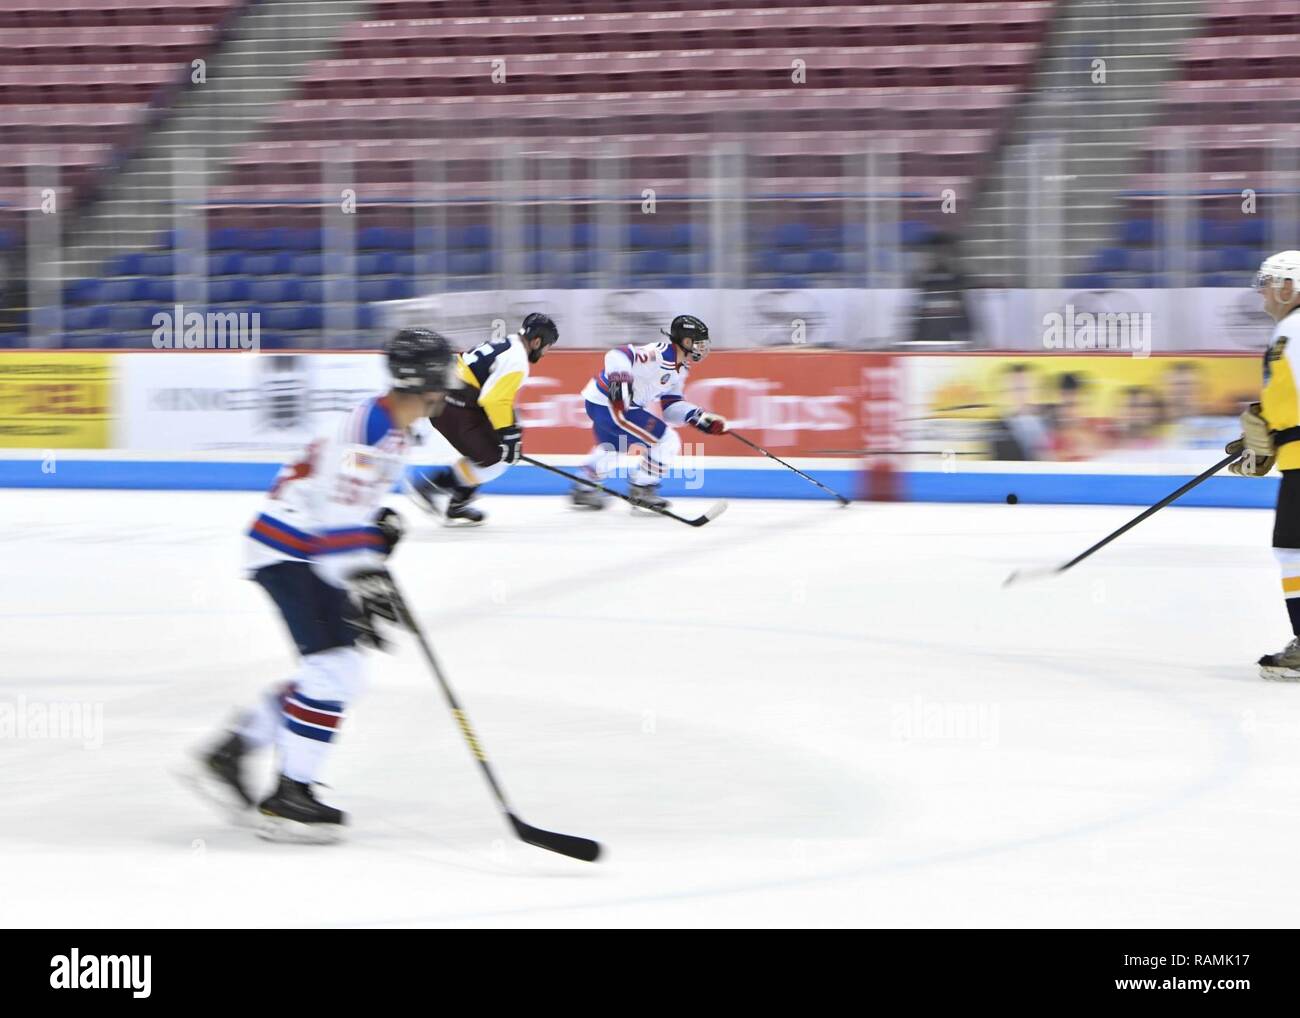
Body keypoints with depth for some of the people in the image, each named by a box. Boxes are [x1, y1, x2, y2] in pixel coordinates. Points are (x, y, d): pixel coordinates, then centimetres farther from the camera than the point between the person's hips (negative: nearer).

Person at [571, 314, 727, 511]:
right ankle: (640, 490, 4)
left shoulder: (681, 368, 10)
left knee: (612, 449, 34)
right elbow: (617, 356, -33)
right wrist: (620, 382, -46)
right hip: (610, 404, -11)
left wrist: (700, 417, 4)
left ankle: (583, 489, 47)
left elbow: (670, 404, 15)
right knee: (667, 441, -8)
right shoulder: (661, 354, -22)